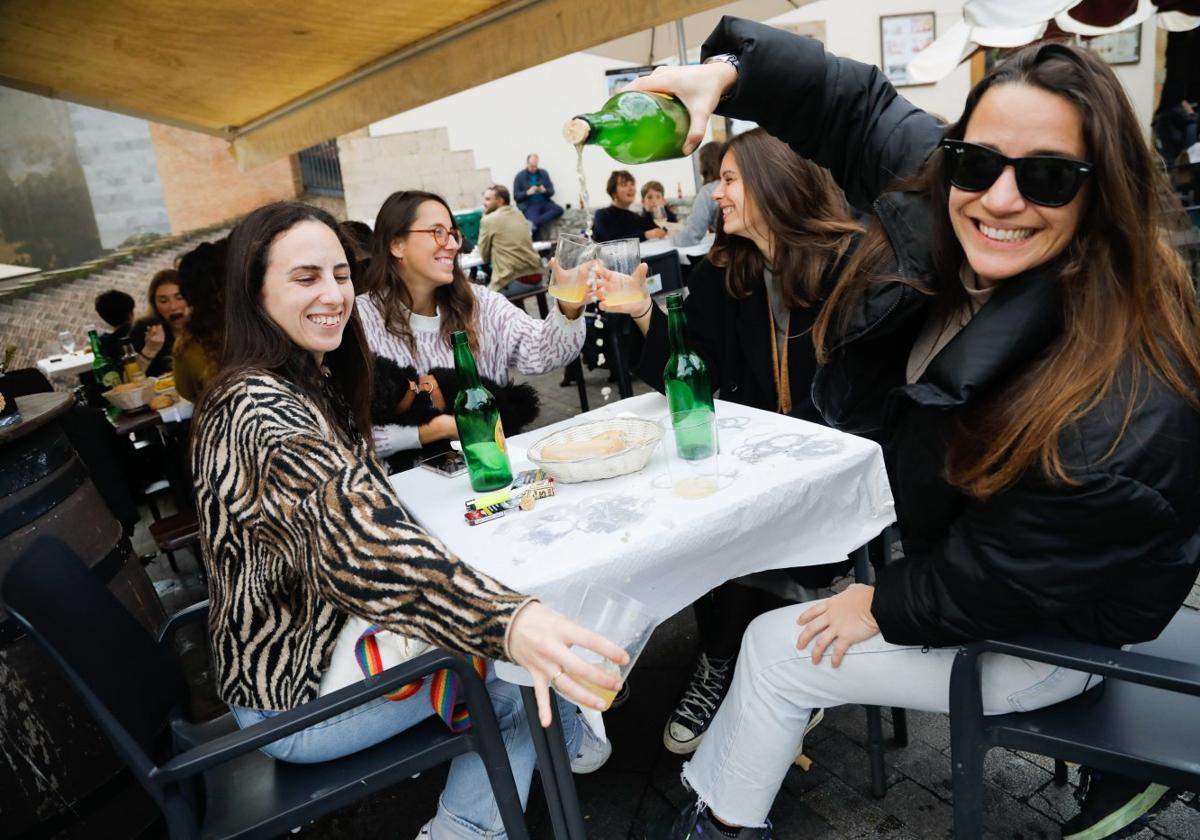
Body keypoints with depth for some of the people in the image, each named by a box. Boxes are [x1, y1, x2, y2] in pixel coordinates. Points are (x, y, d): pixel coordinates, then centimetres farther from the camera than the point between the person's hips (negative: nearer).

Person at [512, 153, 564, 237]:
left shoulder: (544, 173, 11)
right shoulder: (520, 176, 3)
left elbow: (551, 191, 11)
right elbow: (516, 196, 1)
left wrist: (545, 191, -12)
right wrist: (527, 193, -17)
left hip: (544, 202, 4)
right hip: (528, 205, -3)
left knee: (559, 210, -27)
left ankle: (533, 223, -40)